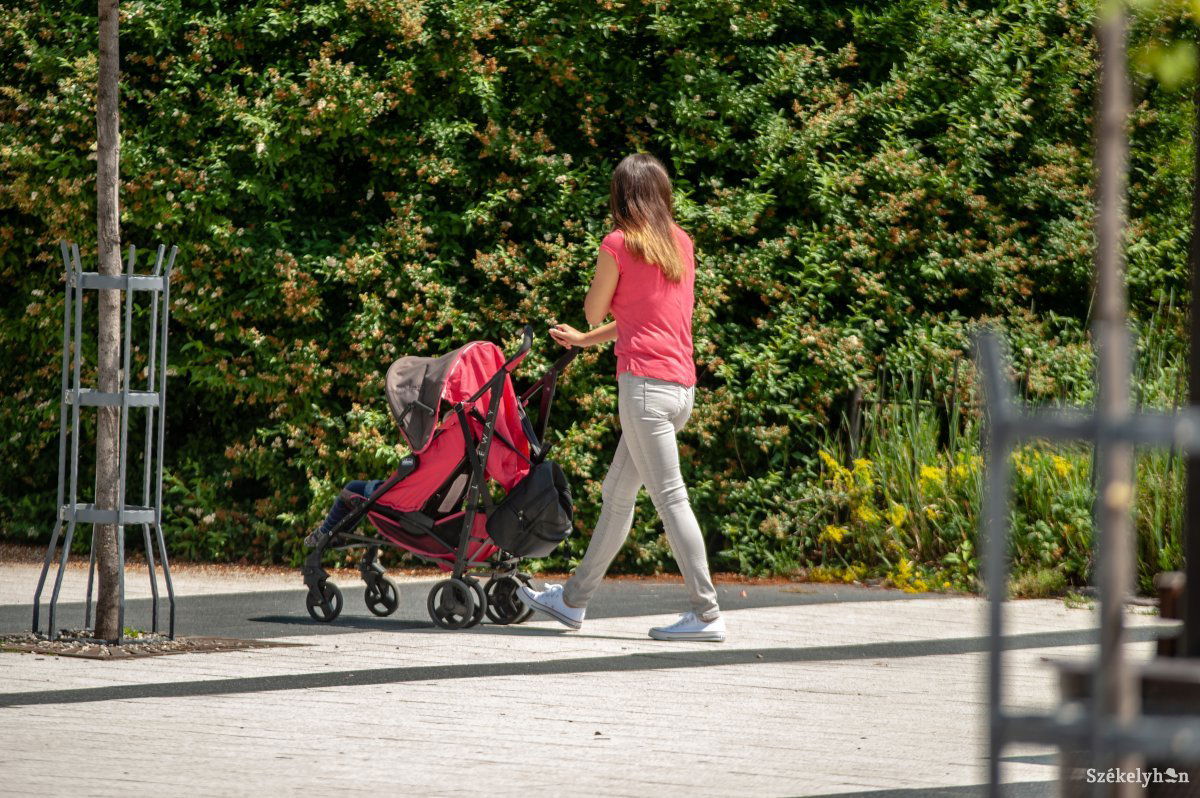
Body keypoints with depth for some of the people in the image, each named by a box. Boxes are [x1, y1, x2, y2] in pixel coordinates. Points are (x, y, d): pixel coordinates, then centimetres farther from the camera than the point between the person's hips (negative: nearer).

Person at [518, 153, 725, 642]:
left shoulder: (619, 244, -5)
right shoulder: (681, 243, 15)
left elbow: (595, 312, 5)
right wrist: (583, 340, 37)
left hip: (644, 381, -8)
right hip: (682, 386, 8)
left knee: (670, 497, -9)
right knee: (616, 495, 16)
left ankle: (707, 615, -13)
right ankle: (574, 600, 26)